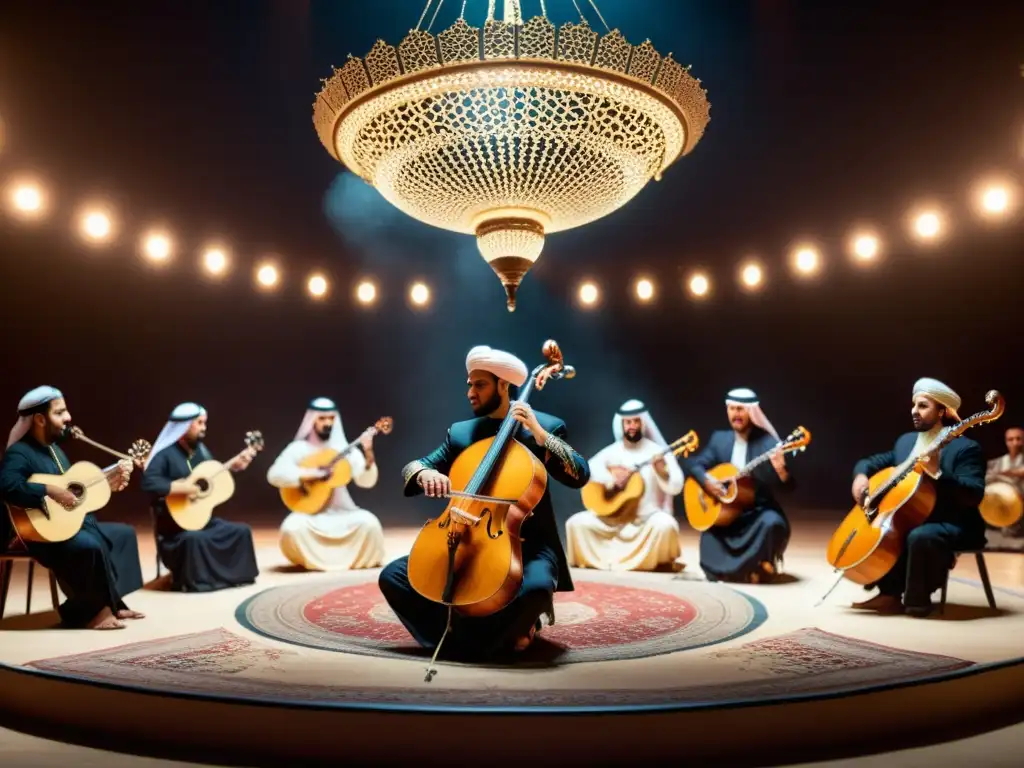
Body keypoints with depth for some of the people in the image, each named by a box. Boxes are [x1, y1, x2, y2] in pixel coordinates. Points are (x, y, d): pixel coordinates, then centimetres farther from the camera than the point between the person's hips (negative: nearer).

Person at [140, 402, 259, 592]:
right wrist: (180, 487, -30)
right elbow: (148, 483, -28)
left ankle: (233, 574, 9)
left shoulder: (201, 450, 10)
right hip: (176, 526, -8)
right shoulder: (165, 454, -15)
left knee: (241, 531, -2)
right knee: (195, 538, -36)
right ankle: (191, 581, -14)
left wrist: (233, 466, 6)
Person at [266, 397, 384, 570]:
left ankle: (348, 558, 4)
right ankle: (314, 560, 0)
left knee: (369, 522, -26)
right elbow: (274, 474, -14)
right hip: (310, 512, -1)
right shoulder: (299, 448, -1)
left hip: (341, 511, 2)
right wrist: (308, 474, -23)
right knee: (292, 527, -32)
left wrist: (368, 455, -22)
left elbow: (367, 482, -5)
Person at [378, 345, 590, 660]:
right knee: (393, 576, -11)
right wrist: (424, 473, -18)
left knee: (536, 586, -38)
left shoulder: (547, 426, 0)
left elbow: (580, 476, -12)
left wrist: (539, 434, -21)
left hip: (528, 544, -4)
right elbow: (413, 466, 7)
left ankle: (472, 641, -7)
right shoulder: (459, 432, 11)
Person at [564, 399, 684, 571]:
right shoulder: (612, 451, 7)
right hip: (613, 515, 3)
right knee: (576, 522, -14)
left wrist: (662, 470, -28)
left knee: (665, 524, -34)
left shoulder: (657, 452, -1)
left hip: (646, 517, -3)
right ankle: (604, 558, 5)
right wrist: (610, 478, -22)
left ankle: (663, 561, -5)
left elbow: (675, 488, -9)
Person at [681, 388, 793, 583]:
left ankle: (762, 567, -6)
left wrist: (780, 469, -34)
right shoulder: (719, 439, 4)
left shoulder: (768, 442, -9)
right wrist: (707, 482, -16)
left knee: (772, 523, -33)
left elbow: (790, 487, -11)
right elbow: (692, 463, 4)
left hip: (760, 509, -2)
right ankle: (724, 569, 11)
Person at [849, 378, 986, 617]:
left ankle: (917, 600, -14)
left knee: (920, 536, -36)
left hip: (955, 527, -8)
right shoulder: (905, 441, 10)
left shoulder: (966, 448, -12)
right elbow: (870, 462, 16)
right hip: (911, 520, 8)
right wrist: (861, 476, -7)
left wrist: (938, 473, -37)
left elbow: (974, 496, -23)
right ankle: (891, 594, 1)